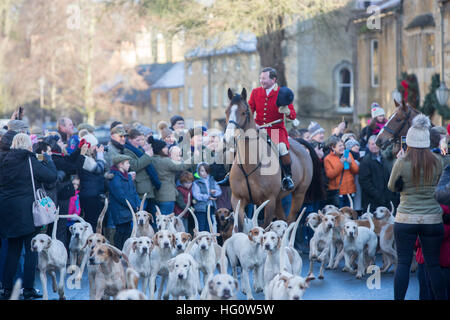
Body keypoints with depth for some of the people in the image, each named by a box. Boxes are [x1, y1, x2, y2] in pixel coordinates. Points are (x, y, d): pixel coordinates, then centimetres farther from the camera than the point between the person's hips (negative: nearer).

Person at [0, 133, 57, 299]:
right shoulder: (30, 161, -9)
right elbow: (52, 176, -9)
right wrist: (48, 160, 6)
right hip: (26, 210, -5)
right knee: (31, 249, 4)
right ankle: (28, 289, 1)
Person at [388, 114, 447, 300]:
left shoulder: (402, 163, -11)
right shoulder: (436, 162, -3)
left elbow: (392, 187, 4)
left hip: (406, 220, -2)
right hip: (432, 219, 2)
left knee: (403, 264, 3)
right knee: (433, 264, 9)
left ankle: (398, 298, 3)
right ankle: (442, 297, 11)